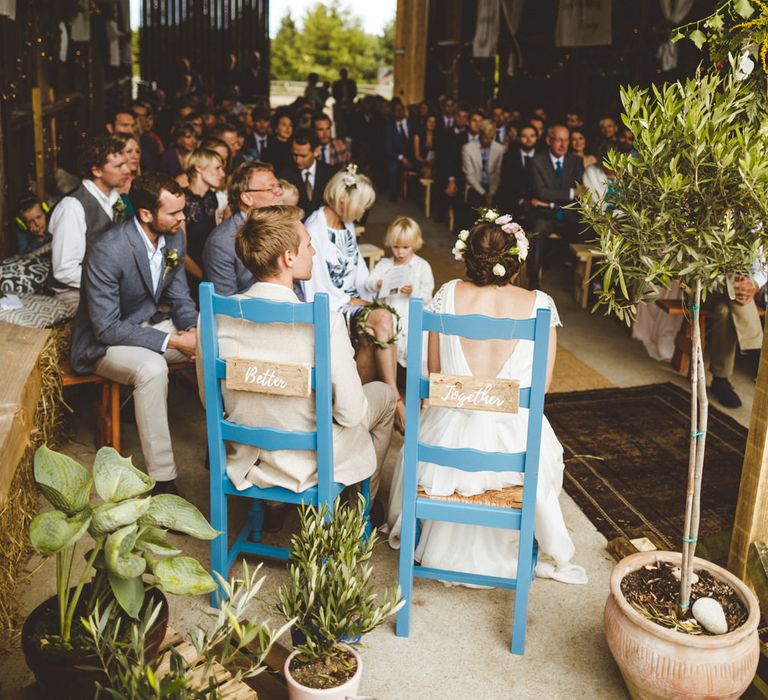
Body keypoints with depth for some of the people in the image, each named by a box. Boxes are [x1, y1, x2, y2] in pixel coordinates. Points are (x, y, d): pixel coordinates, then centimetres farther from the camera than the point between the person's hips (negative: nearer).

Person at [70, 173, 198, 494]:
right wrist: (172, 341, -29)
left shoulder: (173, 238, -5)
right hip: (105, 341, -7)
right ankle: (162, 480, -28)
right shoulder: (106, 251, -28)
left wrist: (193, 328, -14)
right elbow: (106, 328, -26)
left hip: (153, 324, 7)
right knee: (152, 368, -36)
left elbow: (179, 295, 8)